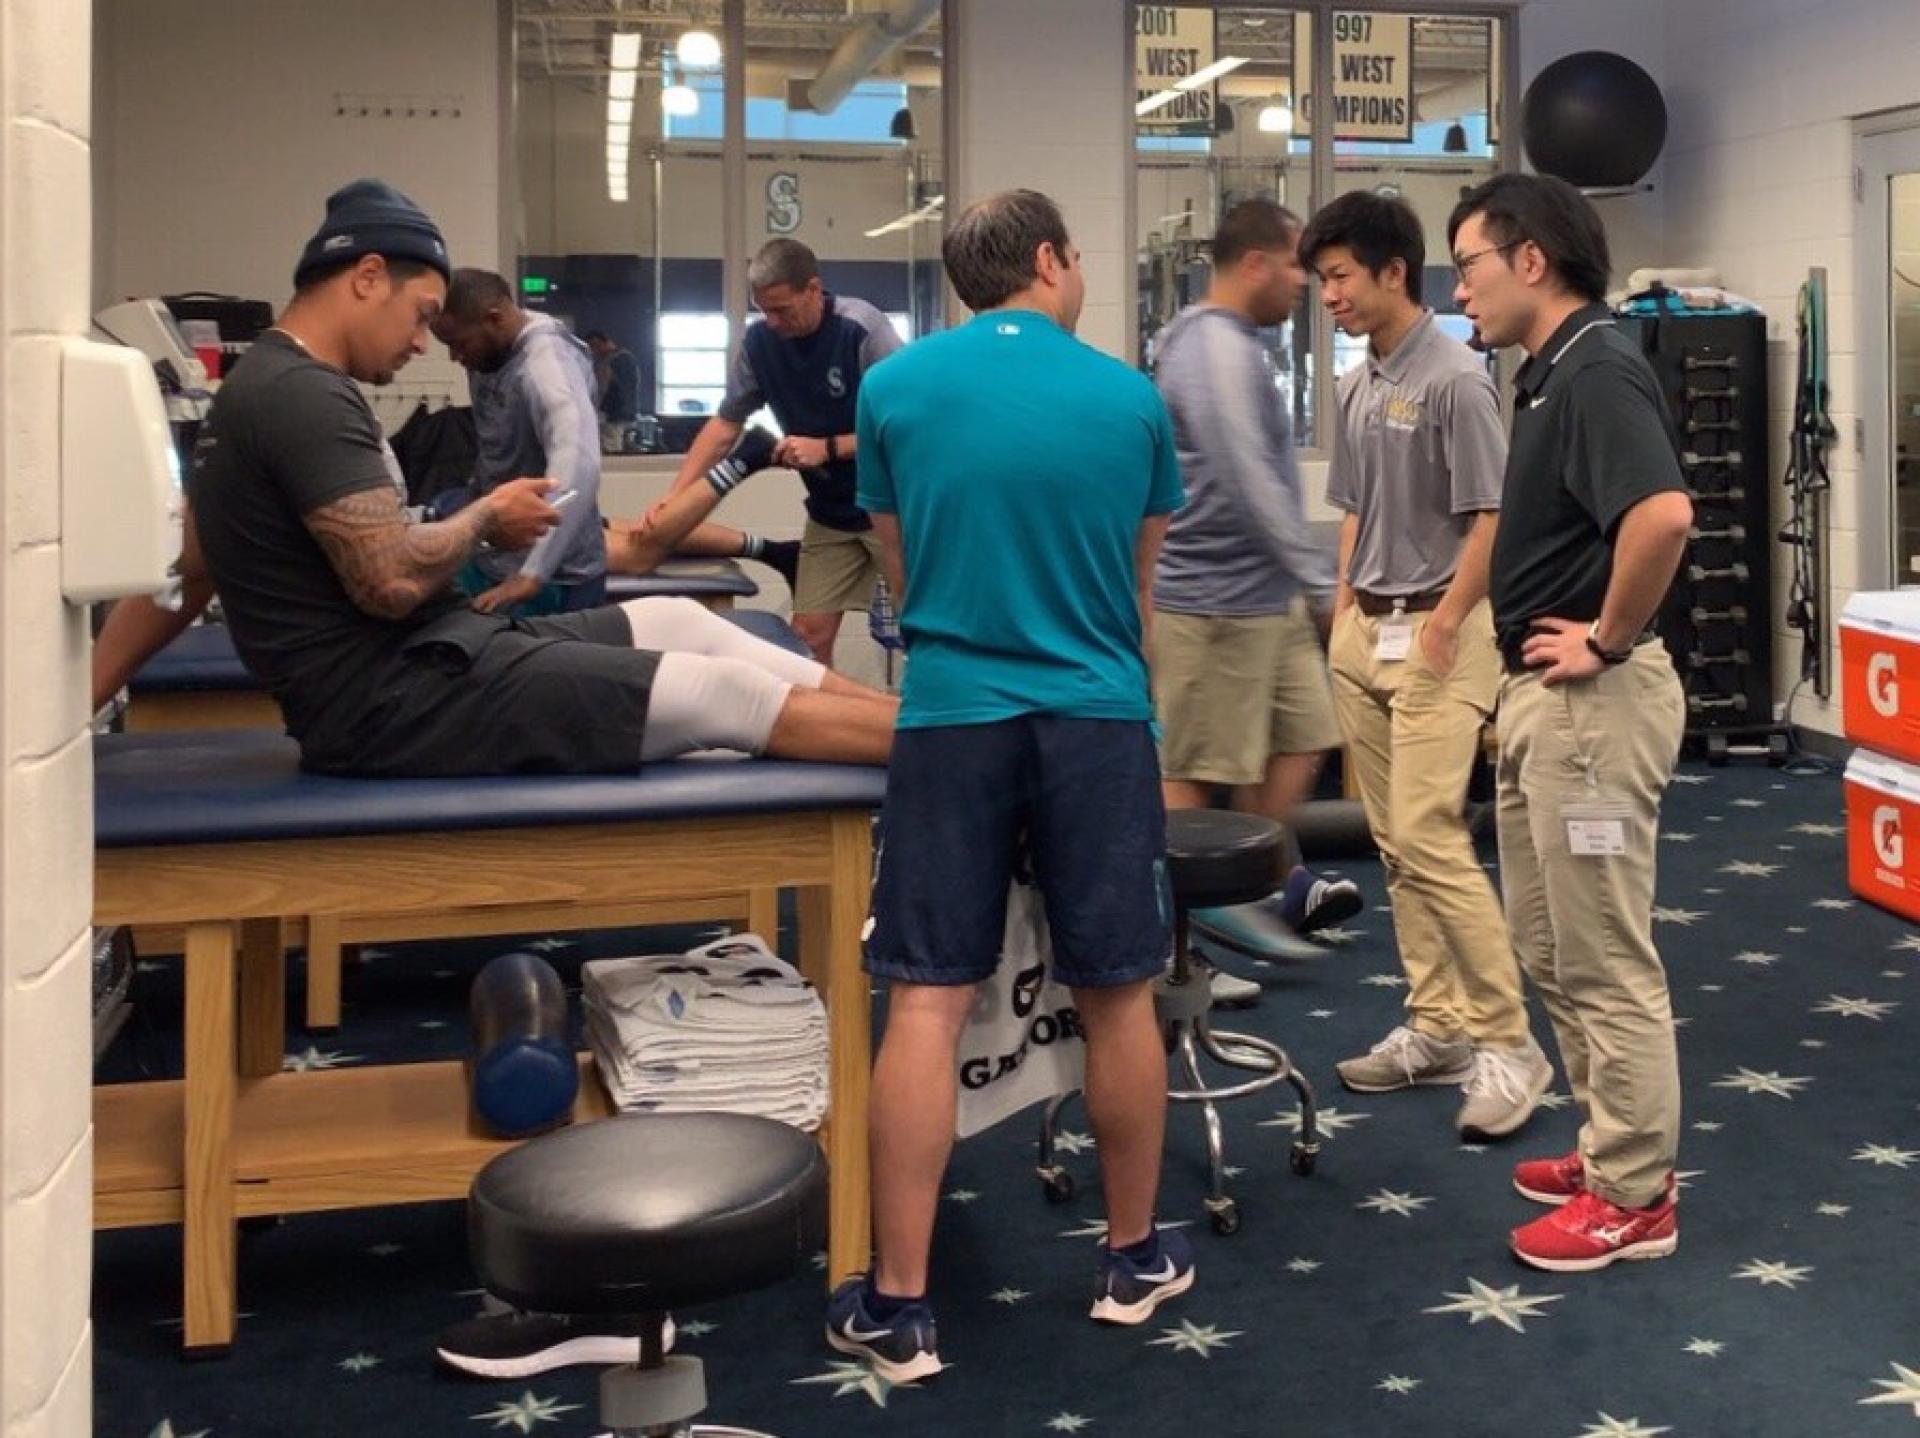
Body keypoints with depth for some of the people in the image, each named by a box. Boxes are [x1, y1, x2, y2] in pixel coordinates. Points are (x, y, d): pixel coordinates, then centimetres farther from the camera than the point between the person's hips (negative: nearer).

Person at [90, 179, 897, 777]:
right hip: (397, 699, -10)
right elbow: (393, 580, -24)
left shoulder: (268, 388, 18)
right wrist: (486, 519, -4)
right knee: (728, 694, -11)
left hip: (420, 663, 10)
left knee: (679, 622, 8)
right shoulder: (307, 395, -17)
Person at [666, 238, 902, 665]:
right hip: (830, 512, 5)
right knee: (808, 635, 1)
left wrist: (827, 448, -22)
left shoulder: (863, 330, -20)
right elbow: (726, 422, 3)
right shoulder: (759, 340, -4)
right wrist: (674, 495, -8)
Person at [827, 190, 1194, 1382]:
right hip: (1097, 719, 0)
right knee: (1118, 999, 11)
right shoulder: (1131, 398, 3)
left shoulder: (895, 388, 2)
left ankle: (899, 1306, 3)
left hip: (953, 715, 0)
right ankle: (1135, 1259, 26)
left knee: (926, 1005, 0)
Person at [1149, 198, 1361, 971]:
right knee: (1193, 776, -2)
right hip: (1217, 601, -10)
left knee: (1300, 739, 14)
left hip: (1266, 596, 10)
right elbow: (1252, 488, -23)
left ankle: (1276, 886, 25)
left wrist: (1307, 583, 24)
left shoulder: (1236, 345, 15)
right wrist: (1322, 583, -18)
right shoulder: (1216, 352, -18)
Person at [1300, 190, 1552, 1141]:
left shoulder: (1455, 379, -14)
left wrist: (1440, 626, -17)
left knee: (1430, 837, -13)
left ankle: (1507, 1043, -5)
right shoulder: (1355, 386, 12)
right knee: (1394, 844, 10)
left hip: (1438, 637, -9)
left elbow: (1491, 520, -16)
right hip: (1365, 633, 9)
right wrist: (1344, 615, 14)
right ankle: (1437, 1025, 18)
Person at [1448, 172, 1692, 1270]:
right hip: (1542, 696, 11)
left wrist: (1610, 640, -22)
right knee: (1552, 950, 18)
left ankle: (1636, 1197, 10)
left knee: (1606, 960, -1)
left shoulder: (1598, 371, -19)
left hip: (1595, 701, -11)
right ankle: (1611, 1149, 30)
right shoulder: (1555, 372, 13)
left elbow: (1664, 514, -35)